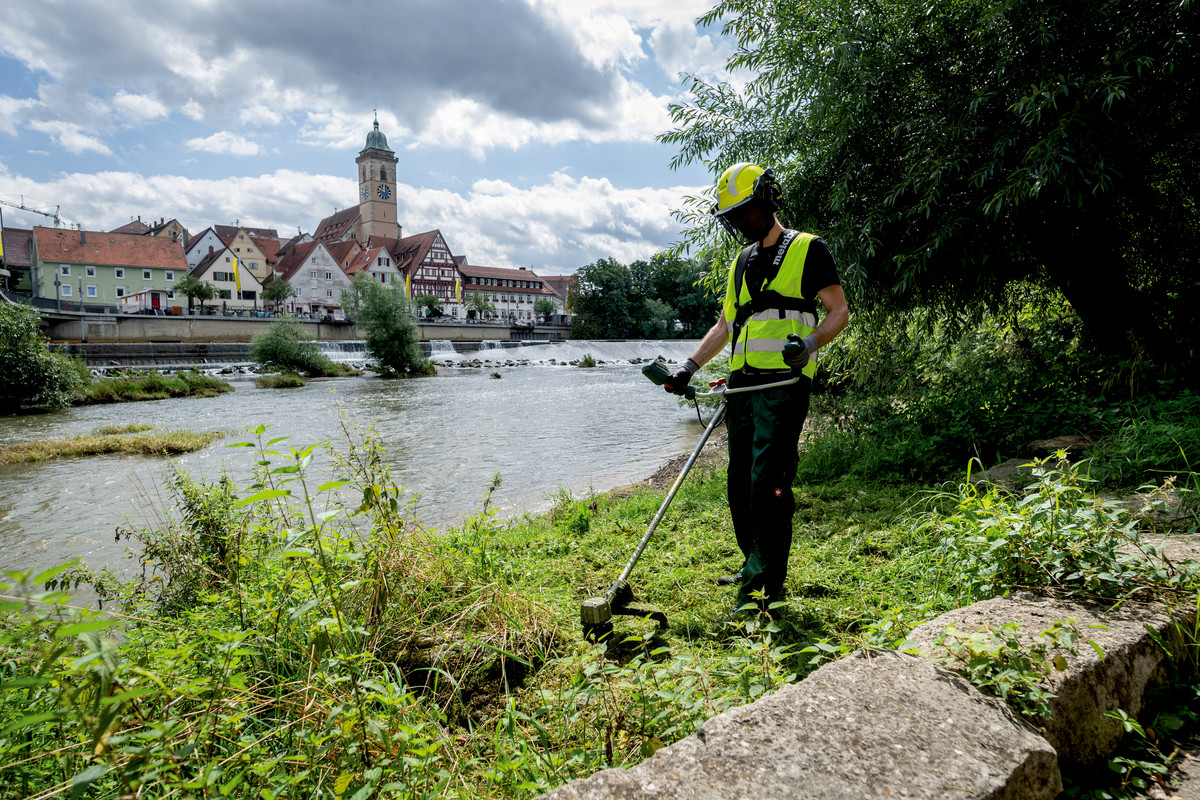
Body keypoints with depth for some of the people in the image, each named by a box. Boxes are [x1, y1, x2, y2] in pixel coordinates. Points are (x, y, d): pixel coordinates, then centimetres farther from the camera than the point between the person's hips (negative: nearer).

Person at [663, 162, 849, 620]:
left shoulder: (807, 249, 4)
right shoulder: (741, 262, 23)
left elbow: (839, 311, 1)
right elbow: (725, 325, 26)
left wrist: (811, 343, -19)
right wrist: (689, 368, 16)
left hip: (784, 382, -7)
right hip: (742, 383, 7)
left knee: (768, 482, -12)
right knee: (740, 484, 9)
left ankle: (766, 586, -5)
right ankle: (754, 568, 24)